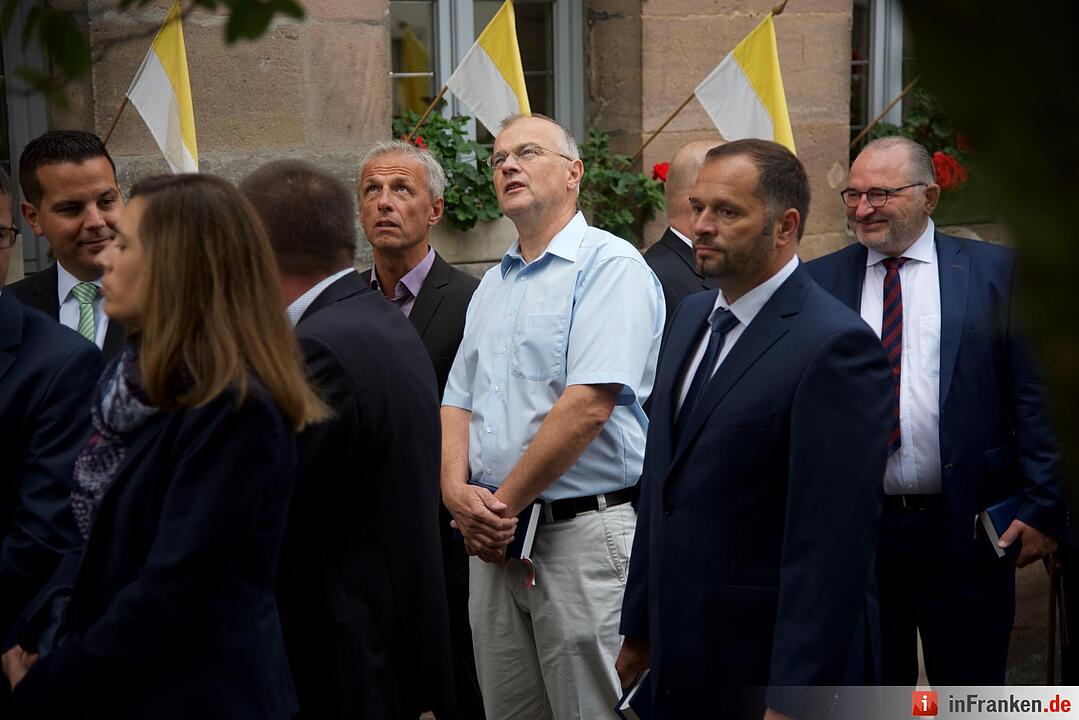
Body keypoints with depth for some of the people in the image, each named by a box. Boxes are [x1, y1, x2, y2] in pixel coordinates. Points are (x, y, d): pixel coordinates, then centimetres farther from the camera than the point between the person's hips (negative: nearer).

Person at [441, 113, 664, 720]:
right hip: (494, 537, 7)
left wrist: (504, 505, -12)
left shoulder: (611, 266, -9)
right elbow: (458, 403, 16)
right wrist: (457, 492, -4)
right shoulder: (492, 286, 18)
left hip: (584, 532, -7)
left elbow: (588, 407, -19)